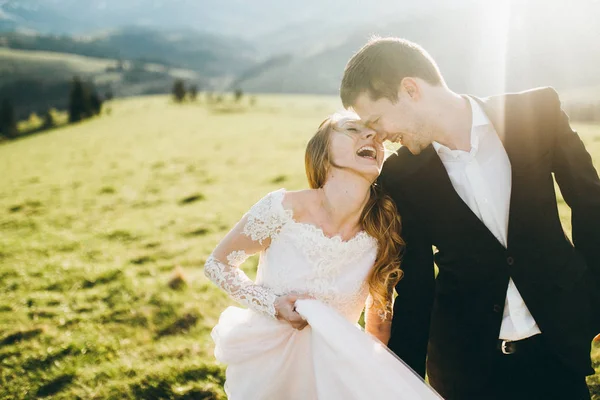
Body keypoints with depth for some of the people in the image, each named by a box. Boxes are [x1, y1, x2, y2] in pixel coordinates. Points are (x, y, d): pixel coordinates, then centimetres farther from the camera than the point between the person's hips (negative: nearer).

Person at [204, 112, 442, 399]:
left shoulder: (385, 233, -12)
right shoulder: (283, 208, -20)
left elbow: (379, 324, 3)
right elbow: (216, 264, -6)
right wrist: (273, 304, -19)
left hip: (331, 364, 3)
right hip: (265, 363, -2)